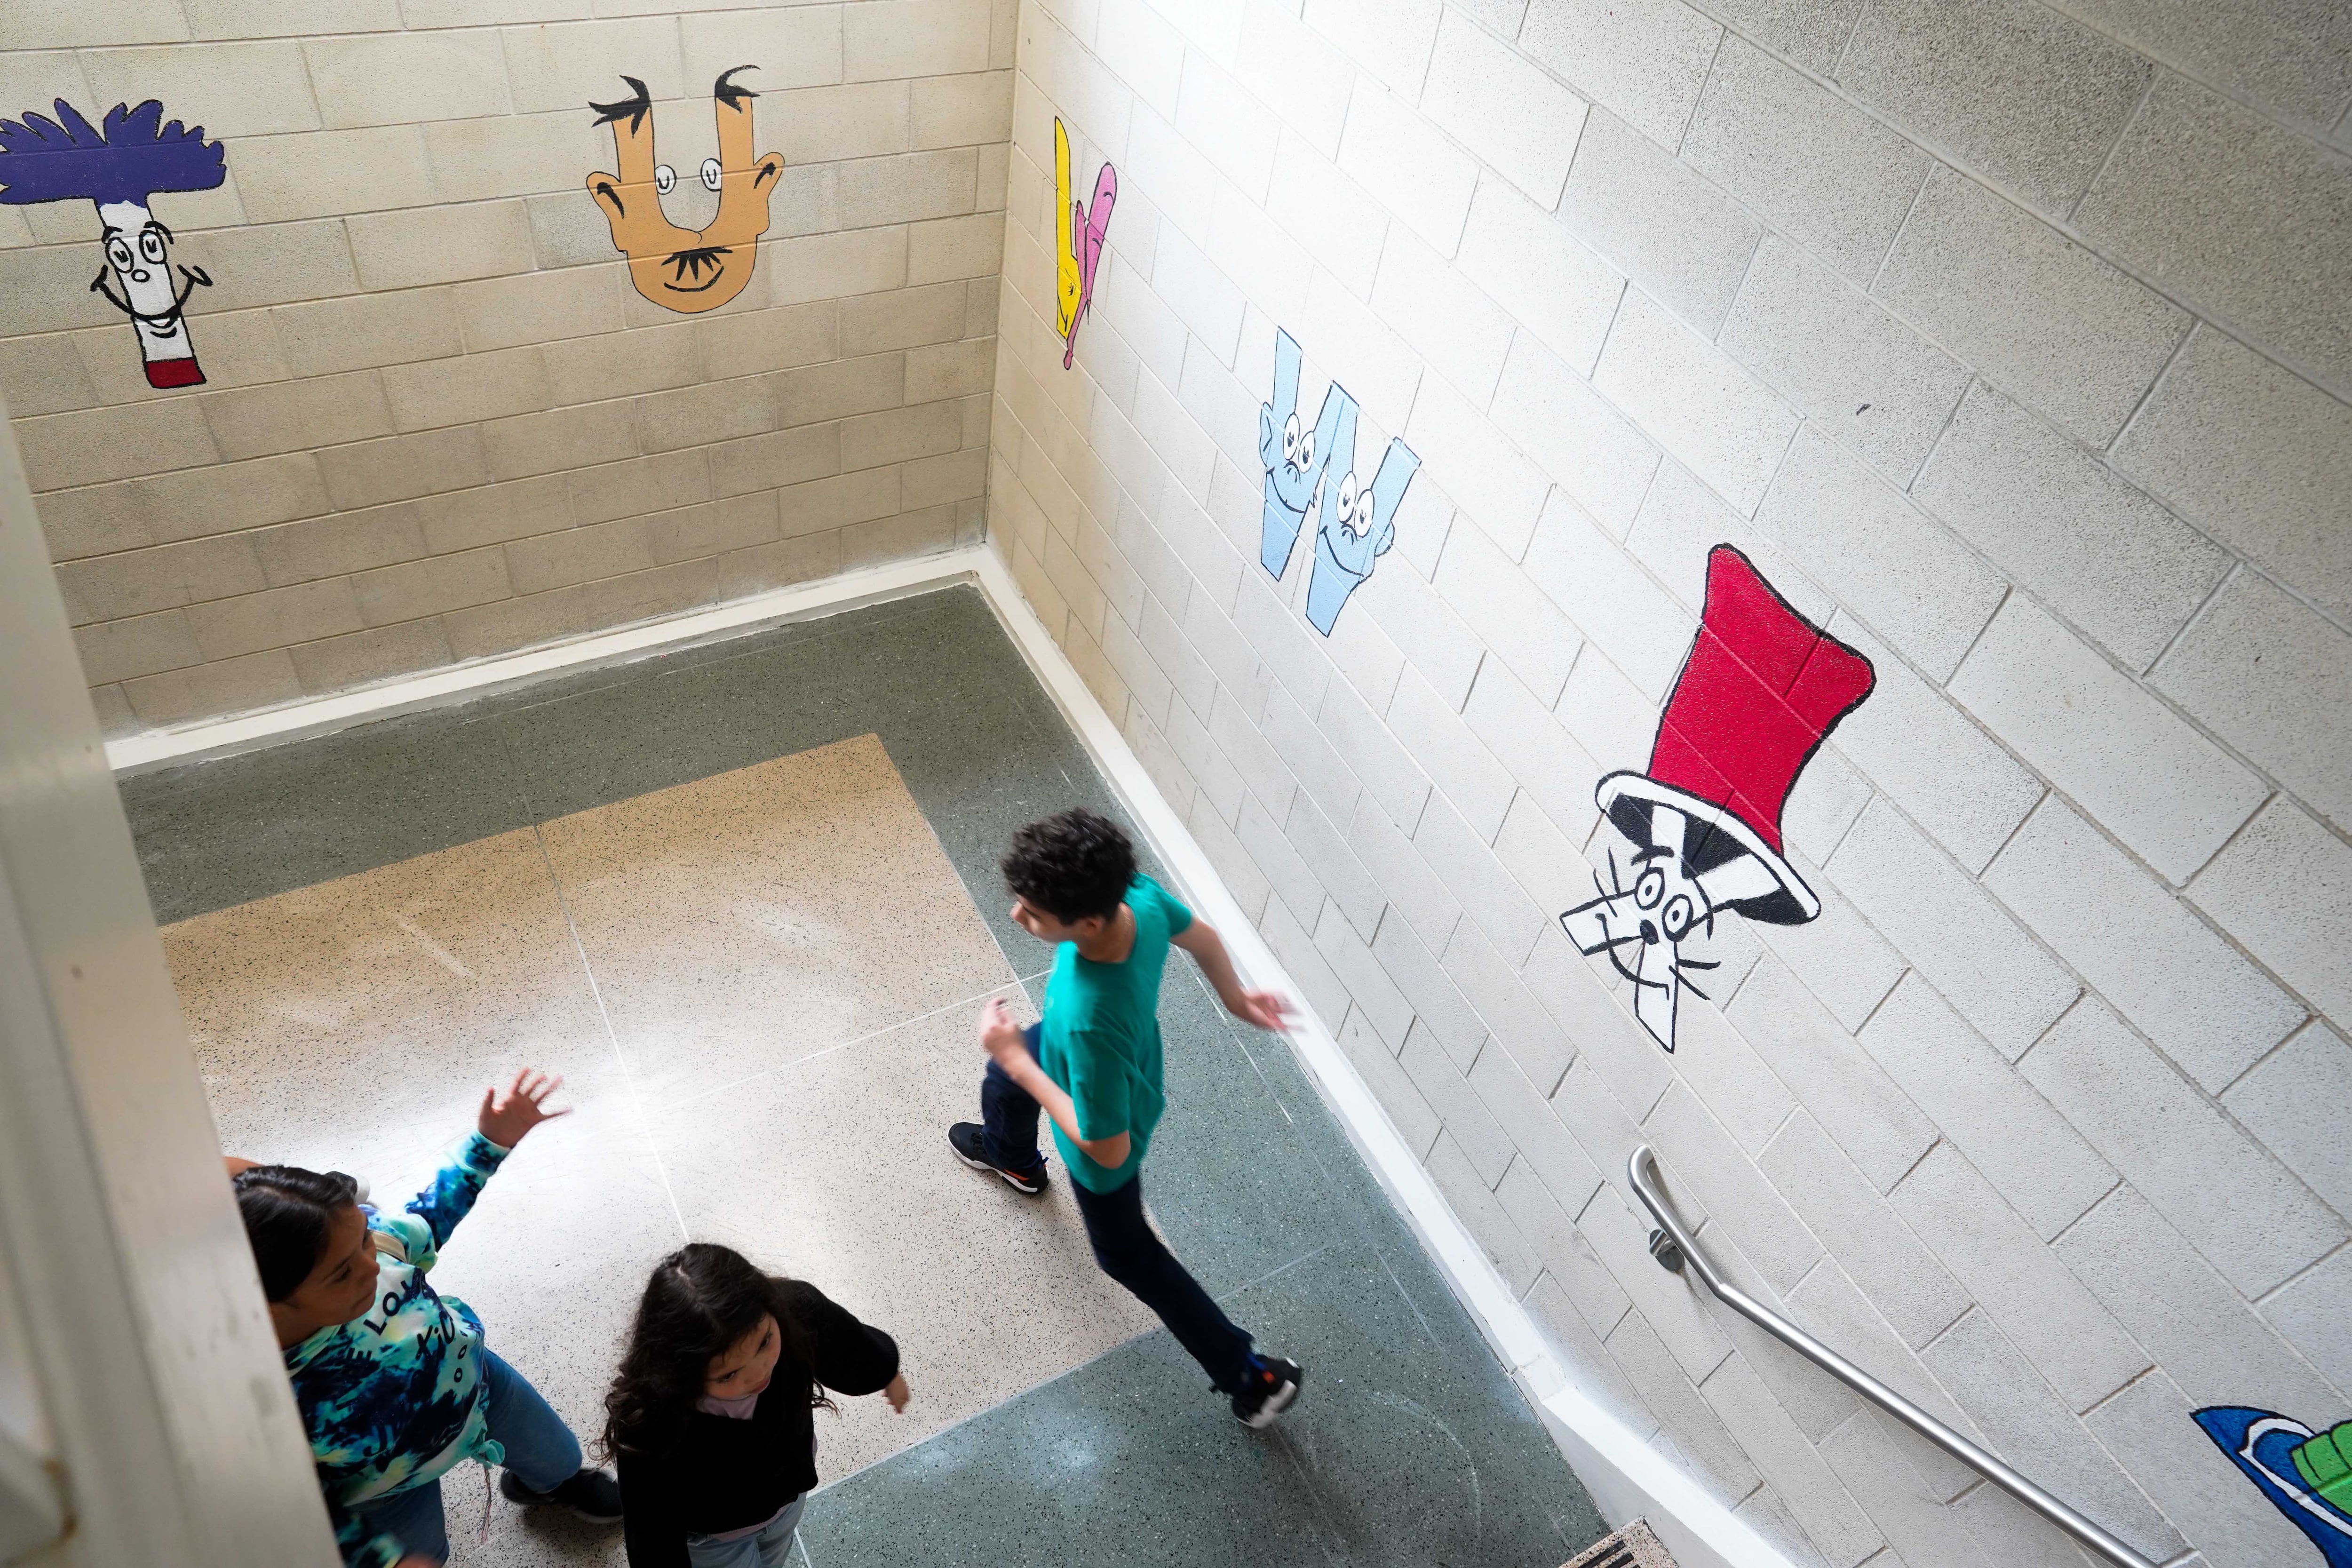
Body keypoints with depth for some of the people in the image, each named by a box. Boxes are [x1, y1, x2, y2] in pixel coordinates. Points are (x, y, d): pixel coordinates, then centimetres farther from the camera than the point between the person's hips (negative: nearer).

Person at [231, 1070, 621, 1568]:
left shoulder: (357, 1236, -35)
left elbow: (423, 1225, -9)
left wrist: (490, 1141, -14)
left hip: (468, 1376, 4)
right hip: (390, 1487, -4)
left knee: (559, 1459, 30)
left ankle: (542, 1483, 68)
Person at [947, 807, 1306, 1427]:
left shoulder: (1092, 1022, -51)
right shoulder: (1136, 895, -32)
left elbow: (1107, 1150, -35)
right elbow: (1200, 935, -9)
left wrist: (1018, 1061, -28)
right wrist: (1234, 998, 12)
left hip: (1106, 1125, -7)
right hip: (1093, 1049, 7)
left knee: (1126, 1252, 22)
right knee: (1000, 1082, 36)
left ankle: (1253, 1376, 37)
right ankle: (1014, 1160, 74)